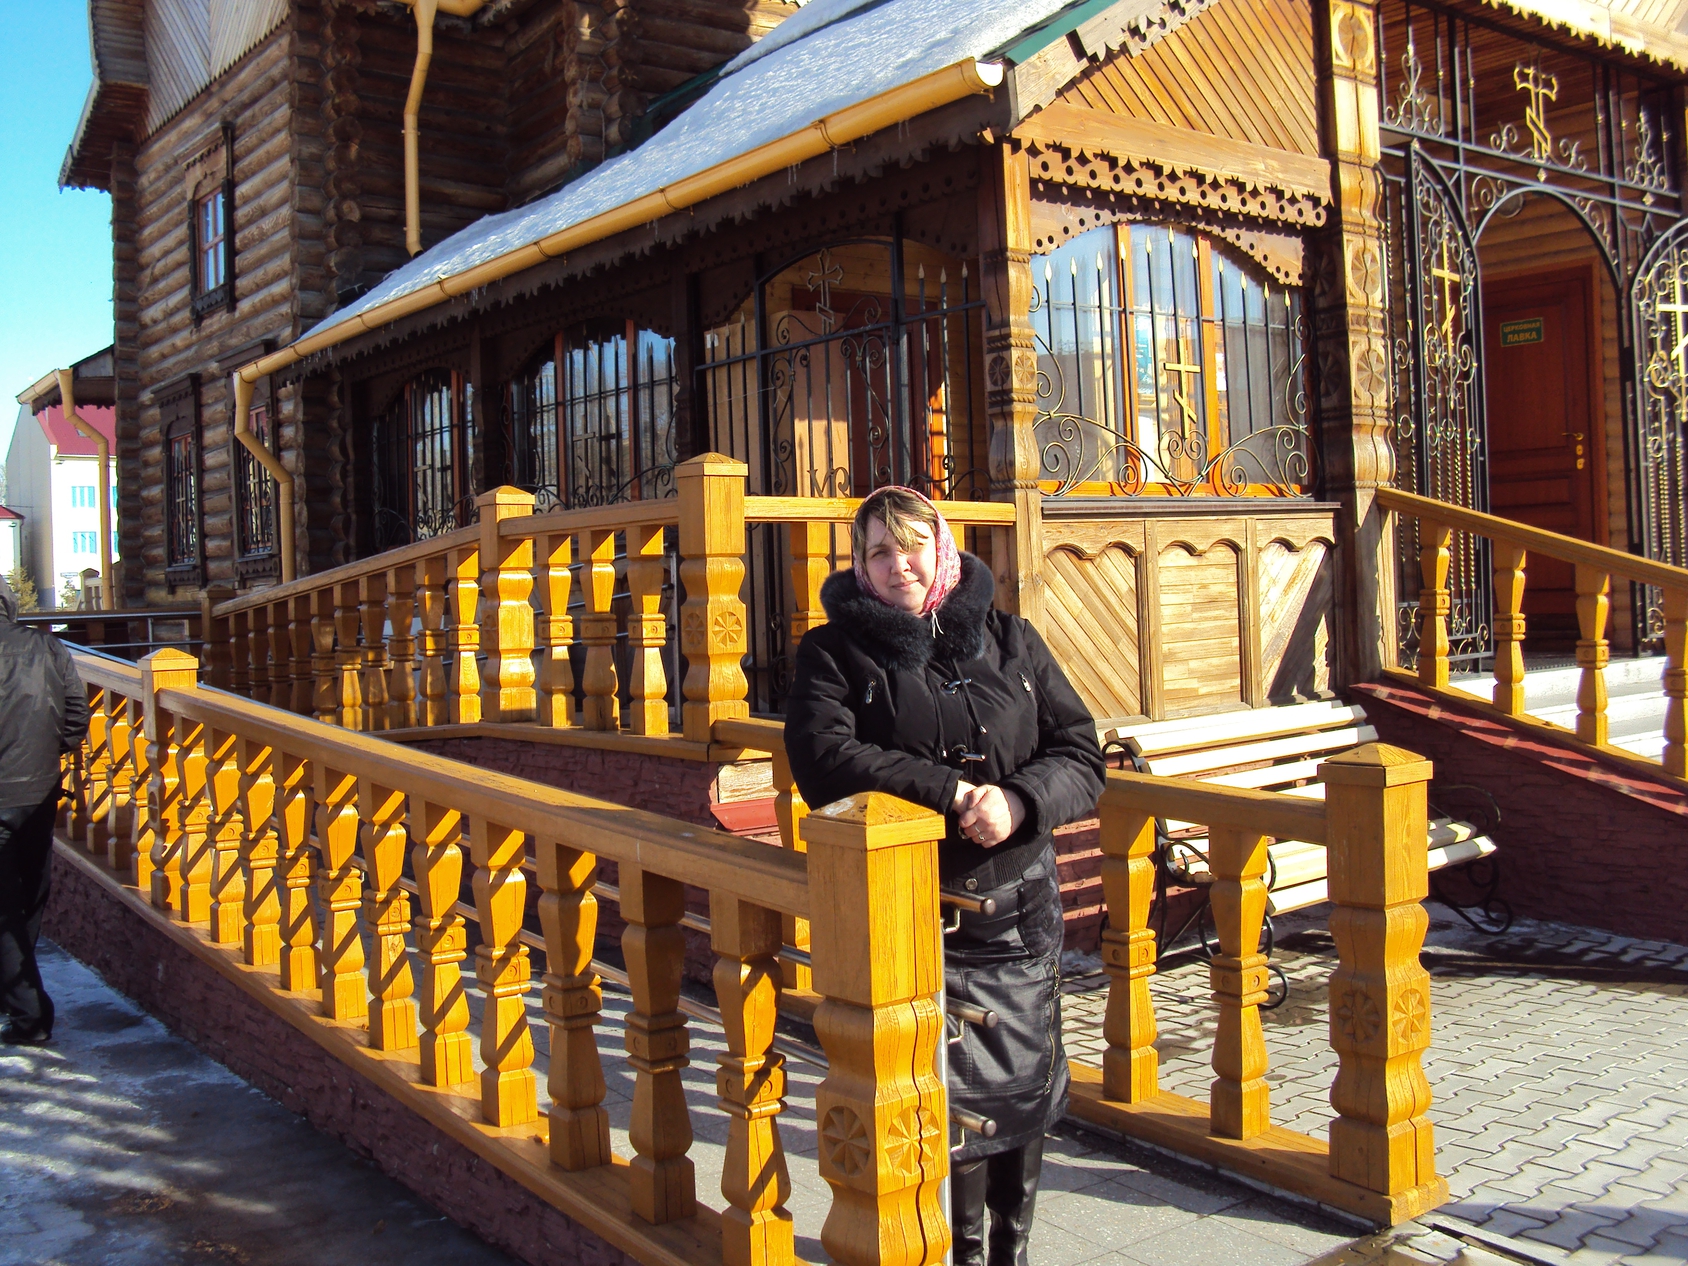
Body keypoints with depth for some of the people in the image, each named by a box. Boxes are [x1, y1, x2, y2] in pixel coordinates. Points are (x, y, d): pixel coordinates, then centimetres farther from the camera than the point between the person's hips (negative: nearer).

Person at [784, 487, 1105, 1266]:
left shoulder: (1009, 640, 9)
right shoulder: (834, 653, 1)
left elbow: (1080, 755, 4)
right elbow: (822, 759, -16)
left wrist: (1020, 801, -17)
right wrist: (951, 792, -20)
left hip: (1018, 908, 3)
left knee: (1022, 1087, 11)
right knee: (945, 1098, -1)